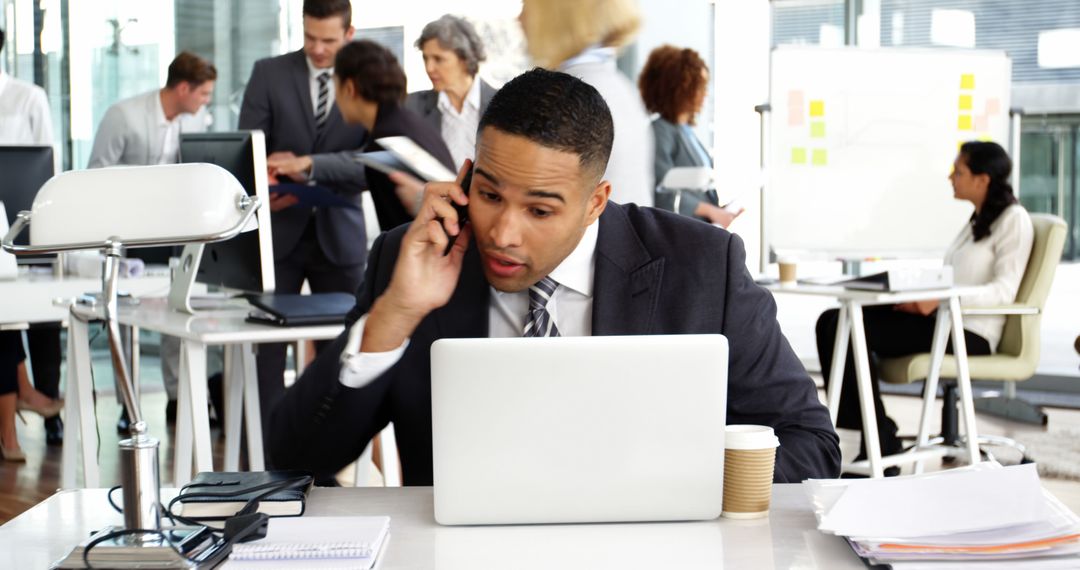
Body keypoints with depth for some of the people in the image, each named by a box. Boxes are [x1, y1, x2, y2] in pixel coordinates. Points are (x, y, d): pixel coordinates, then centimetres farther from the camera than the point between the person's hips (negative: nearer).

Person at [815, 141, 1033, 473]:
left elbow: (1004, 290, -16)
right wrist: (920, 295, -1)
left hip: (969, 332, -9)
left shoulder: (1013, 219, -4)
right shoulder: (977, 221, 23)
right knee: (832, 321, -8)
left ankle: (881, 443, -12)